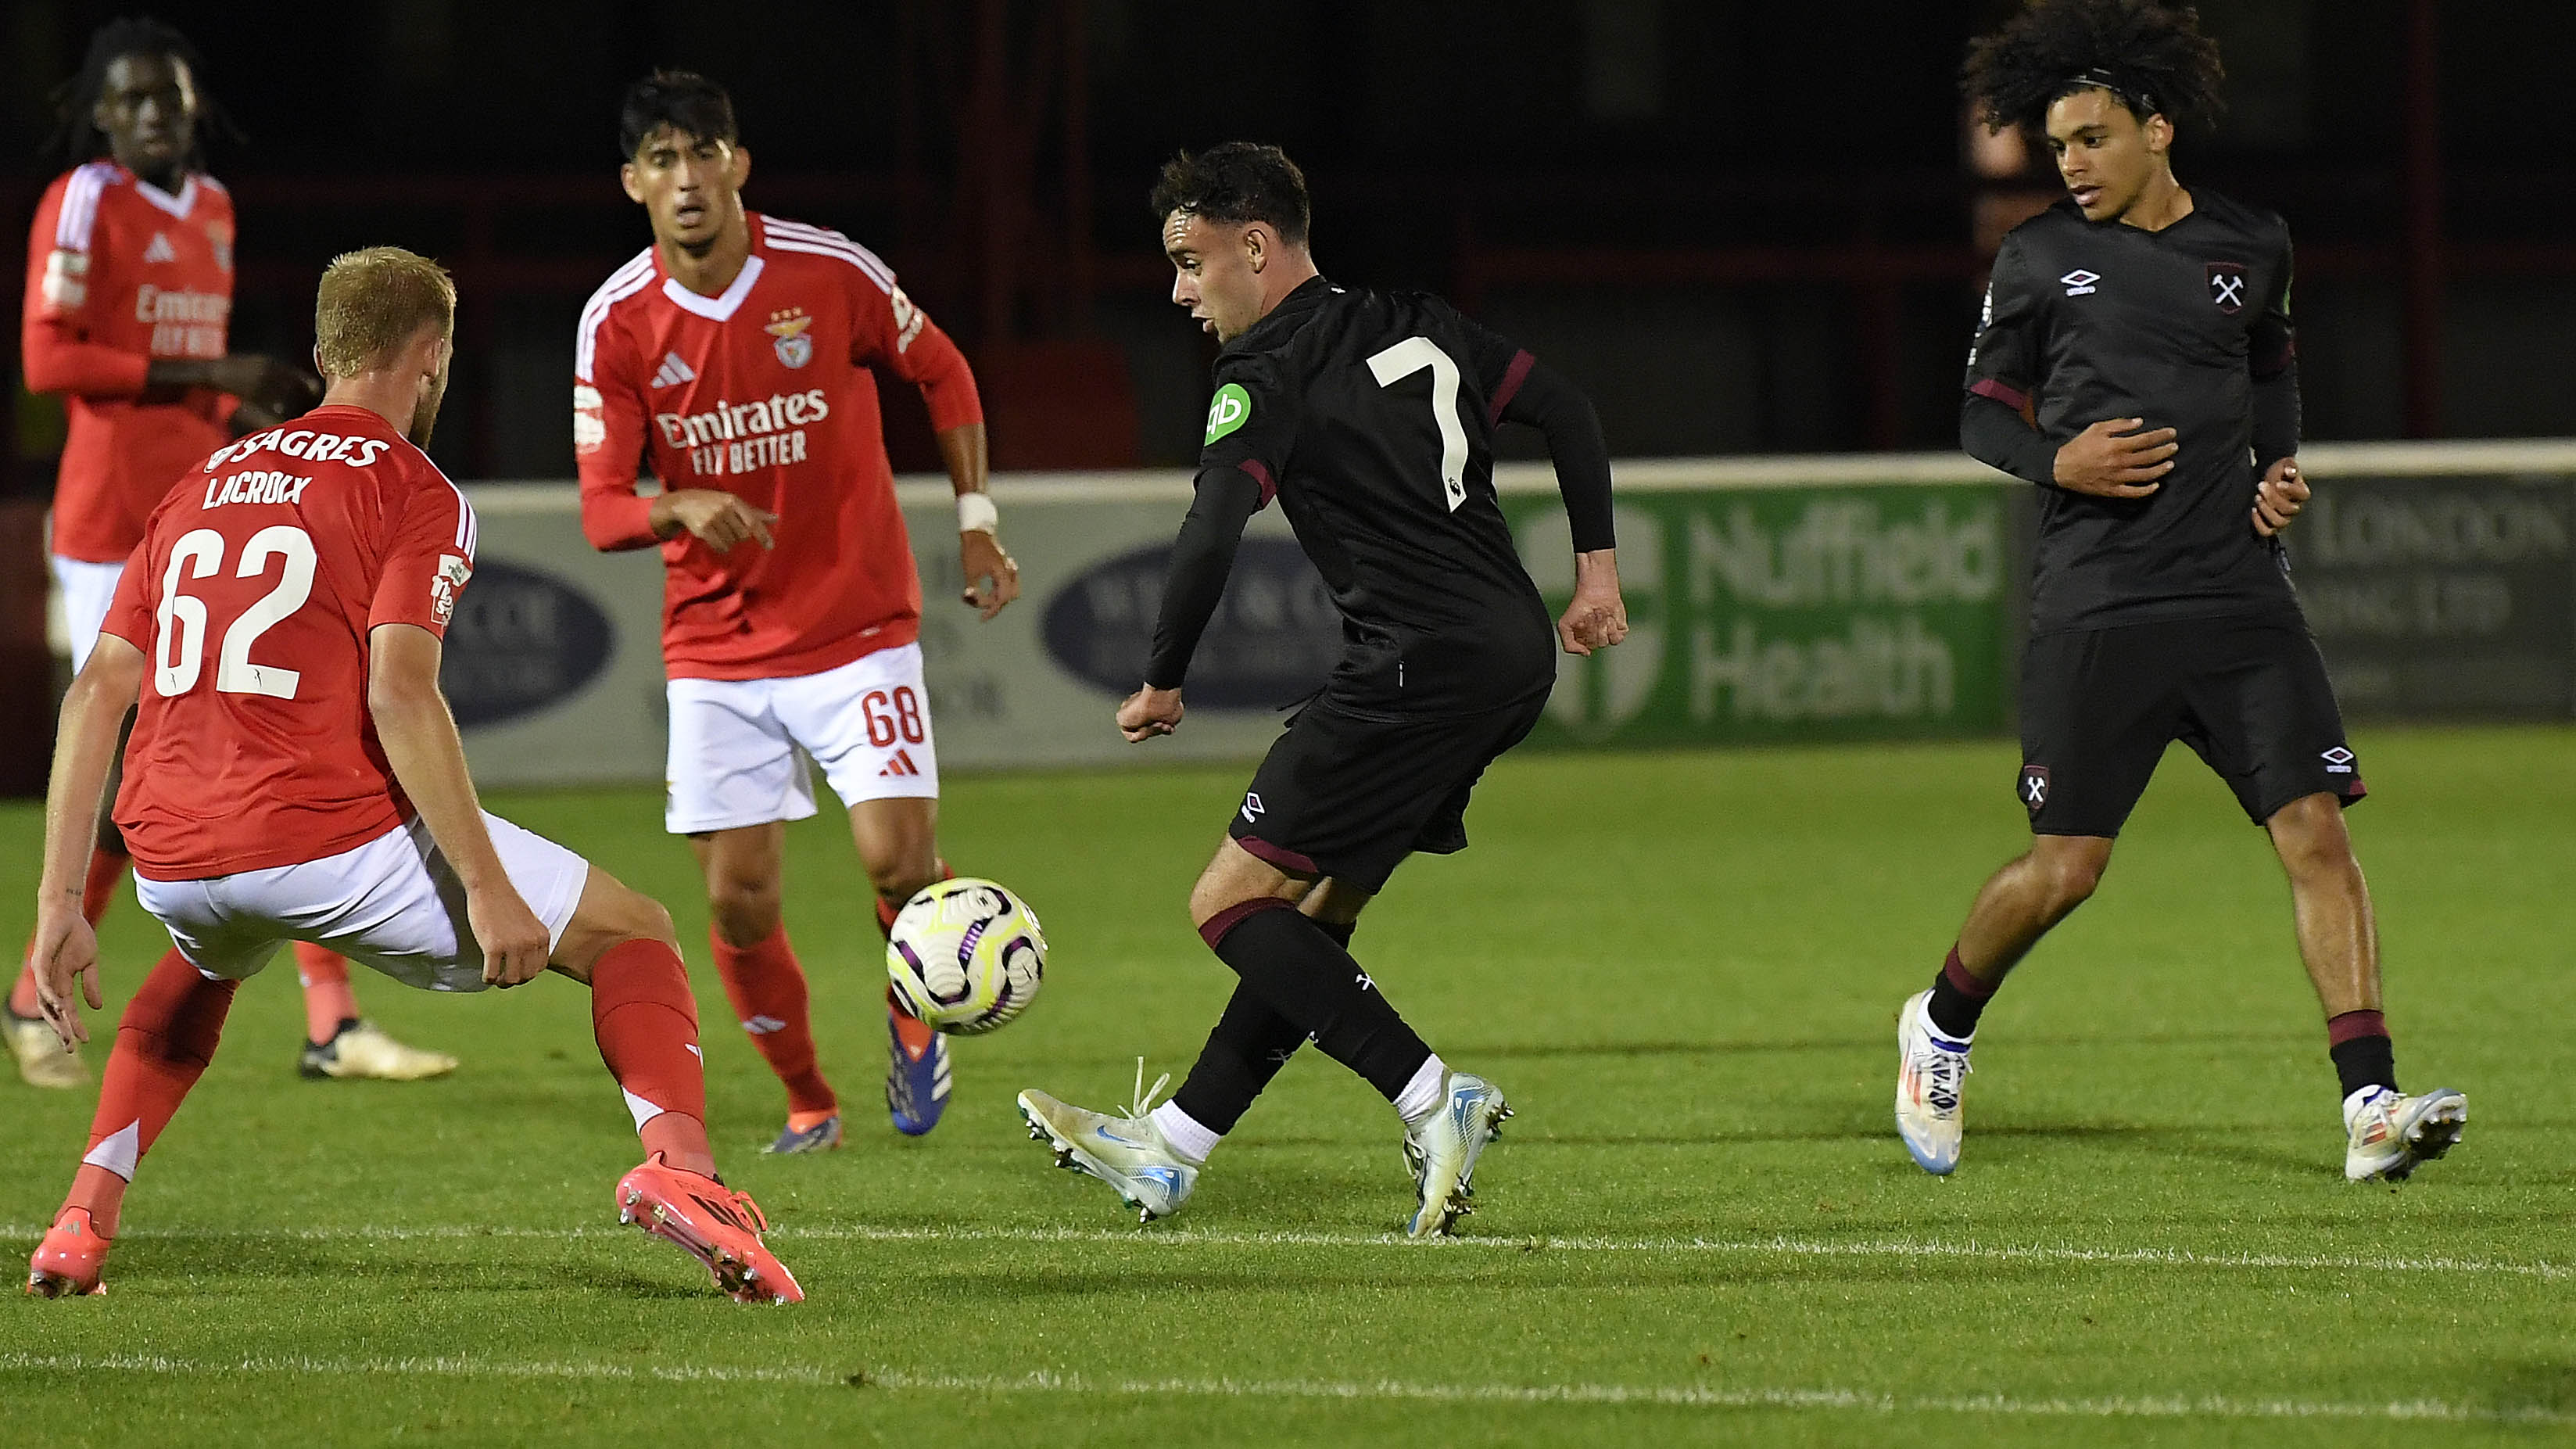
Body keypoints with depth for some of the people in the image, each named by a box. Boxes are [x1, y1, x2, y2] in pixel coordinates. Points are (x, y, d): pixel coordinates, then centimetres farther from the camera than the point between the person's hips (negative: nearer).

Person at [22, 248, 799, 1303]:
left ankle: (85, 1217, 26)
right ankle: (680, 1166, -19)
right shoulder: (416, 494, 1)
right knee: (631, 935, 8)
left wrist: (58, 904, 14)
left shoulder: (203, 485, 20)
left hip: (170, 859, 6)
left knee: (209, 963, 42)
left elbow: (98, 690, 14)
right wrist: (489, 890, -14)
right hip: (328, 835, -6)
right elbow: (397, 694, -14)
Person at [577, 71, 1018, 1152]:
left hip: (858, 629, -1)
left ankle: (914, 1020, 18)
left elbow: (943, 375, 9)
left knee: (901, 865, -15)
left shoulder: (831, 273, -9)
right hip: (715, 650, 1)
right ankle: (807, 1104, 21)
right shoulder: (618, 323, -7)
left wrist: (975, 522, 4)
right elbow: (602, 511, -6)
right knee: (739, 904, -3)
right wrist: (682, 510, -28)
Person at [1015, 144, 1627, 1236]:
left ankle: (1433, 1101, -17)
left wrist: (1162, 686, -7)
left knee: (1231, 906, -6)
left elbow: (1211, 539, -18)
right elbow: (1565, 410, 18)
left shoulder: (1269, 376, -7)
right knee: (1316, 912, 16)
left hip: (1418, 662, -9)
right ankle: (1171, 1152, 23)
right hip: (1517, 653, 9)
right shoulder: (1418, 327, 17)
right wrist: (1596, 569, 19)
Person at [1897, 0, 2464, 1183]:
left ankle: (2370, 1109, -14)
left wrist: (2282, 469, 10)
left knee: (2317, 832, -11)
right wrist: (2055, 462, -9)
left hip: (2240, 596, 2)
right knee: (2064, 870, -2)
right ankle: (1941, 1029, 27)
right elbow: (1983, 410, 11)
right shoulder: (2039, 259, 3)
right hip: (2096, 607, -2)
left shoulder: (2252, 249, 9)